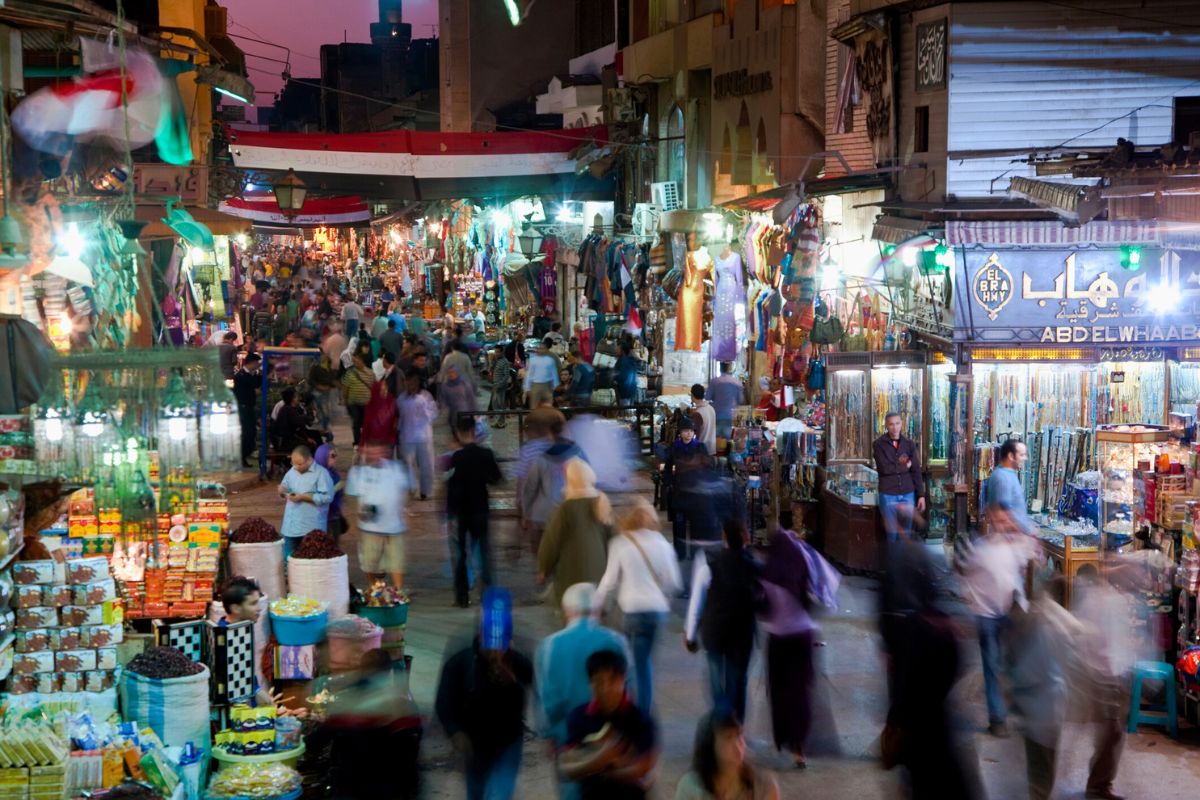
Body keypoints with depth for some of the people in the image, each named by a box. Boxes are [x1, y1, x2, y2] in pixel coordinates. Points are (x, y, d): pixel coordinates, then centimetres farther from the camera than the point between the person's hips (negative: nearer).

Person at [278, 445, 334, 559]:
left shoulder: (321, 473, -10)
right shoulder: (292, 471, 12)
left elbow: (327, 497, -17)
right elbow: (285, 487, 24)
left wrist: (303, 497, -19)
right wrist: (282, 491, -2)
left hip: (311, 528, -6)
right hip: (290, 525, 6)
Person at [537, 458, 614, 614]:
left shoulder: (567, 509, -15)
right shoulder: (601, 505, 2)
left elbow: (551, 542, -8)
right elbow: (611, 538, 10)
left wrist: (544, 569, 7)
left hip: (574, 574, -6)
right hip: (600, 574, 6)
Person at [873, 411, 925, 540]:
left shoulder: (909, 444, 8)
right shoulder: (879, 444, -2)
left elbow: (916, 471, 7)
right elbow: (884, 468, -13)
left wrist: (921, 495, 3)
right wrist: (904, 466, -2)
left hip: (907, 494, 3)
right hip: (888, 495, -3)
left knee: (906, 534, 7)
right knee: (892, 534, 0)